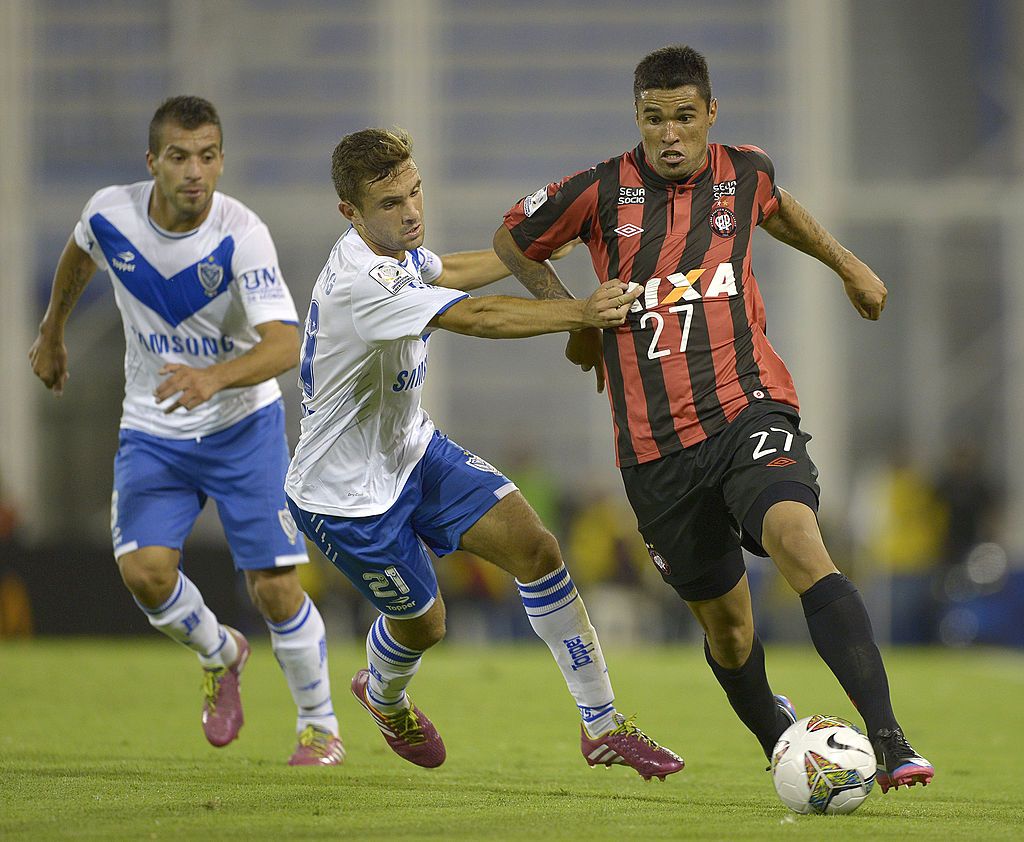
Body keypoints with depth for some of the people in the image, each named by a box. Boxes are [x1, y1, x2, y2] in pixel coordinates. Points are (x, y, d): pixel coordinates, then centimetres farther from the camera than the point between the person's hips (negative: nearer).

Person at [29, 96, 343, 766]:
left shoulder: (241, 234, -23)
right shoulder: (111, 214, -12)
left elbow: (285, 344, -34)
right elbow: (80, 255, 14)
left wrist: (215, 377, -52)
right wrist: (52, 332, 27)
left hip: (243, 424, -2)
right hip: (152, 429, 3)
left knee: (275, 586, -8)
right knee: (145, 569, -19)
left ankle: (320, 726, 17)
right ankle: (220, 654, 14)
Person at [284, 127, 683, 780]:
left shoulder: (395, 253, -2)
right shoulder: (360, 282, -33)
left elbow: (449, 273, 23)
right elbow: (476, 317, -41)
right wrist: (582, 313, -44)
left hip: (412, 448, 8)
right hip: (346, 490, -8)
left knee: (534, 545, -8)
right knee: (422, 621, 8)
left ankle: (602, 725, -3)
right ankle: (385, 697, 47)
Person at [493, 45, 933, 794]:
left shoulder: (745, 172, 5)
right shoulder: (599, 193, -2)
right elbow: (513, 242, 17)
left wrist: (848, 265, 36)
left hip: (747, 408, -1)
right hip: (655, 444, 1)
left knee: (800, 544, -28)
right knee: (724, 619, 8)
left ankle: (887, 741, -36)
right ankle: (775, 735, 41)